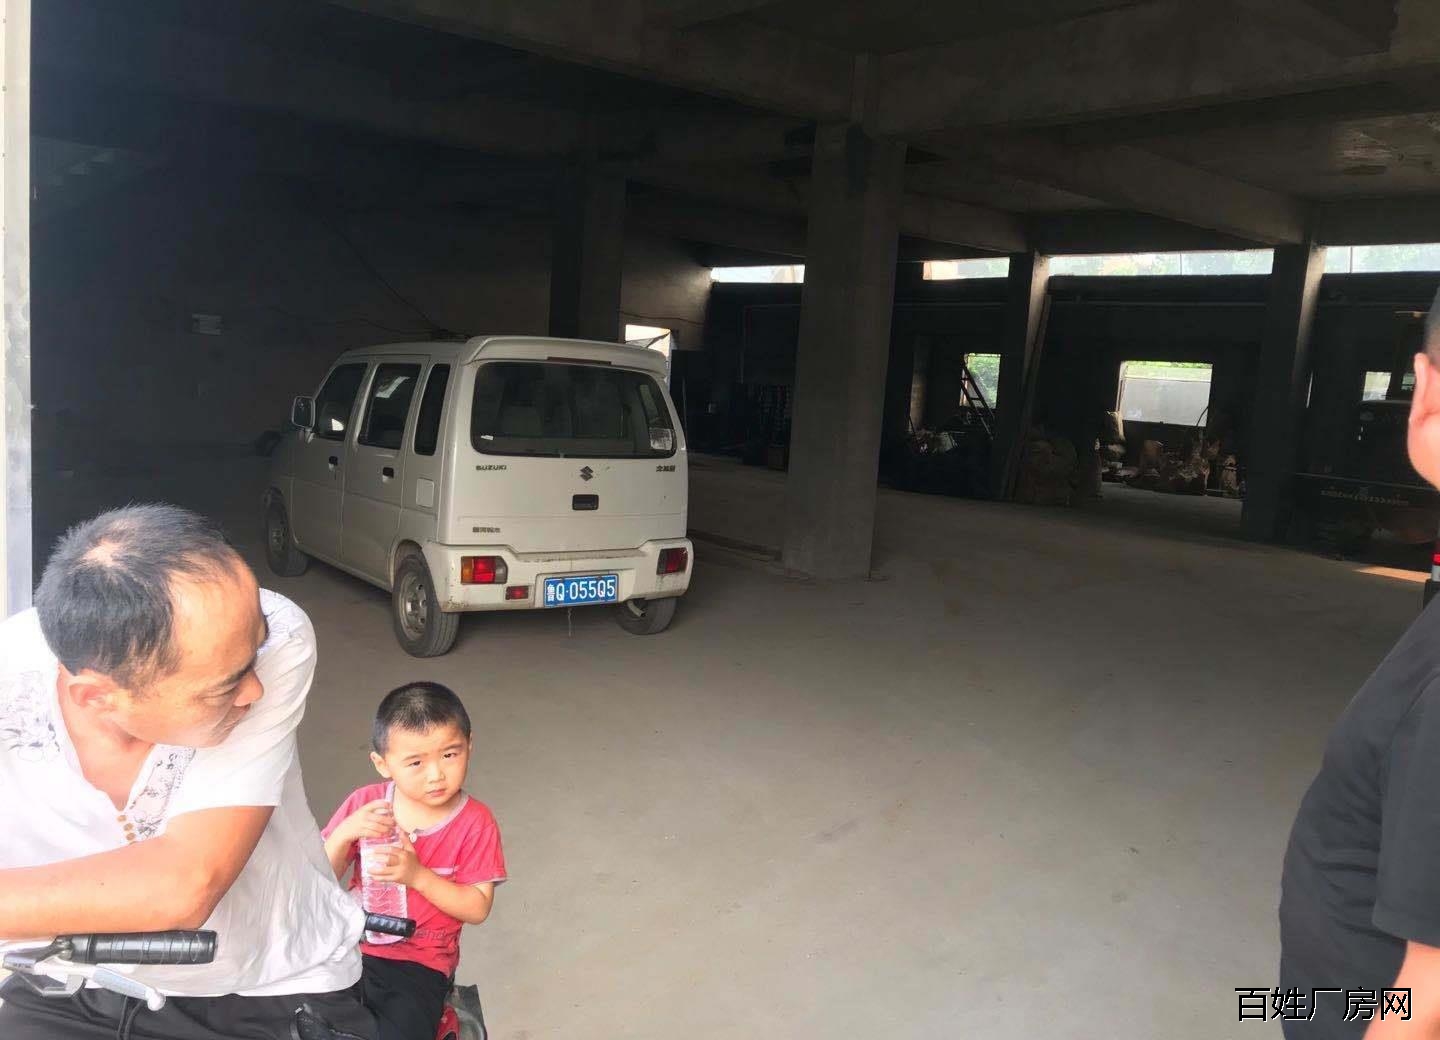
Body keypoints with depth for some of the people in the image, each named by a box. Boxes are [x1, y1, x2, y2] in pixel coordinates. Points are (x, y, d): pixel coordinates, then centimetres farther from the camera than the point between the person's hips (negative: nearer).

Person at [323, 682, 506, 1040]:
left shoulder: (475, 823, -10)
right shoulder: (365, 805, -4)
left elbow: (477, 908, -11)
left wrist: (417, 875, -23)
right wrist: (344, 834, -20)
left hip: (421, 964, -2)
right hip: (354, 947, 3)